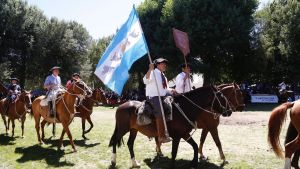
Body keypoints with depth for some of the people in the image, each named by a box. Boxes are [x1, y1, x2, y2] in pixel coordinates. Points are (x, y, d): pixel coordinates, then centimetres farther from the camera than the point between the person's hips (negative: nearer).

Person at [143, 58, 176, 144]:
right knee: (160, 112, -25)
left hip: (163, 96, 9)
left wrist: (171, 91, 6)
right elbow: (146, 81, -24)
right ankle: (161, 136, -22)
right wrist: (150, 69, -32)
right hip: (153, 97, -9)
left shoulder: (163, 76, 20)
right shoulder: (153, 73, -5)